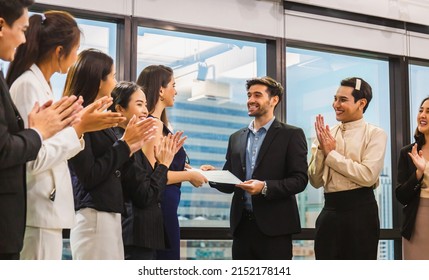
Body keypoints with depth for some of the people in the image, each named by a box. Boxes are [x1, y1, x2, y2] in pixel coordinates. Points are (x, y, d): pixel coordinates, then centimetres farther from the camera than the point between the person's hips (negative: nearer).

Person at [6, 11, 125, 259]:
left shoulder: (41, 85, 15)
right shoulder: (28, 85, -13)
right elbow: (34, 159, -19)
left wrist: (84, 123, 14)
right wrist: (80, 128, -12)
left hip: (48, 209, 10)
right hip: (39, 212, -10)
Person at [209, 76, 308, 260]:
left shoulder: (291, 135, 0)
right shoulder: (236, 138, 16)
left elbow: (300, 180, -8)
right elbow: (230, 184, 17)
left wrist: (265, 187, -20)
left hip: (274, 225, -5)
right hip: (242, 225, 5)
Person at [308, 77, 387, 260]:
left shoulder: (375, 134, -3)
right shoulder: (326, 135, 8)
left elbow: (368, 175, -16)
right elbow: (316, 181, 7)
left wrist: (331, 153, -10)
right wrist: (321, 149, -8)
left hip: (360, 210, -4)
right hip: (329, 210, 4)